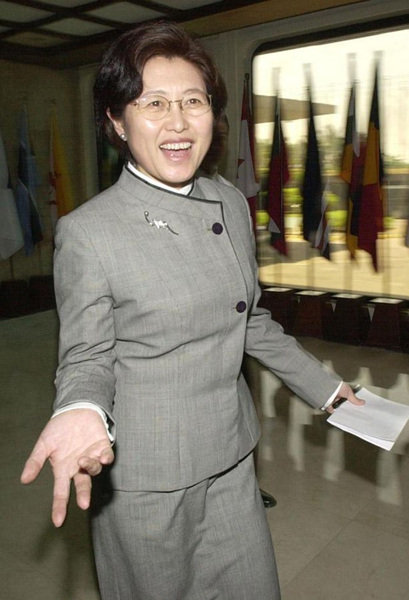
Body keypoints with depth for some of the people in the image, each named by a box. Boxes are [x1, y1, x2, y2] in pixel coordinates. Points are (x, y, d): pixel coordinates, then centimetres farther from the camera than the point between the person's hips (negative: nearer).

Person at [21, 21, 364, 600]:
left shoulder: (233, 204, 1)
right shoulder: (87, 232, -17)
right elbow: (87, 358, -9)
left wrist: (324, 385, 15)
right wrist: (83, 412, -31)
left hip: (231, 458, 6)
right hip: (145, 480, -5)